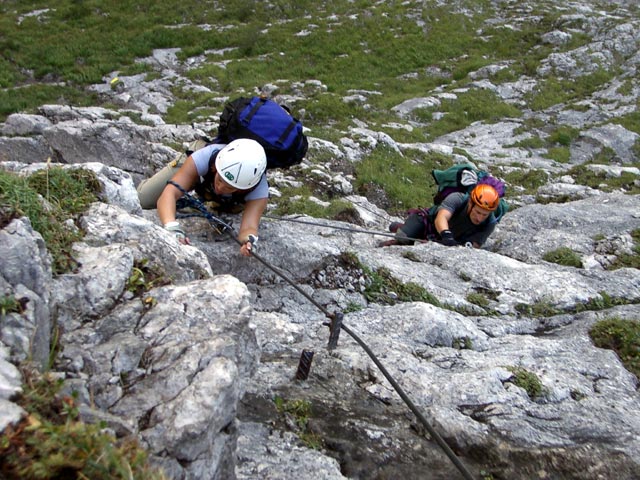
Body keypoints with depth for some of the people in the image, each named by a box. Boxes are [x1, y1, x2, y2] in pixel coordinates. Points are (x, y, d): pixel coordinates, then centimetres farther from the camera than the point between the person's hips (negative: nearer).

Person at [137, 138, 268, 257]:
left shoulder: (259, 188, -44)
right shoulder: (205, 157, -48)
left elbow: (249, 226, -51)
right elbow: (170, 192, -56)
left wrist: (249, 240, -75)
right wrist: (172, 227, -74)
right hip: (197, 171, -1)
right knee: (142, 199, -3)